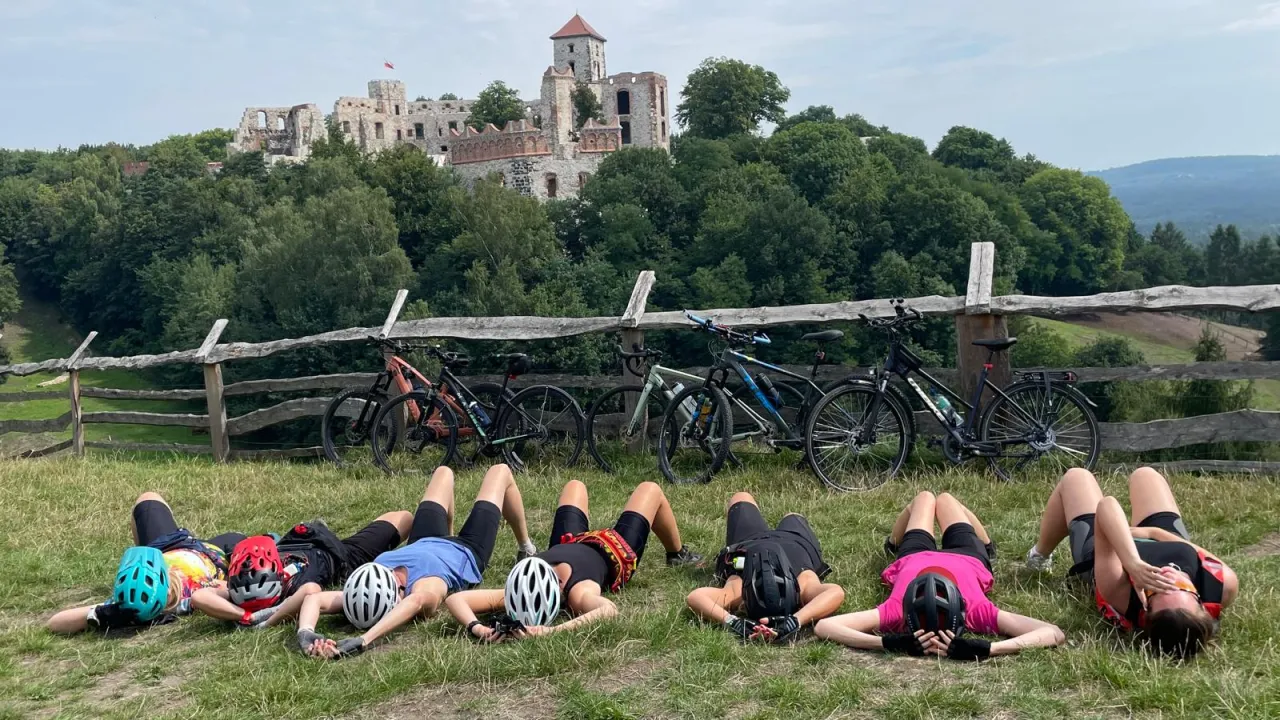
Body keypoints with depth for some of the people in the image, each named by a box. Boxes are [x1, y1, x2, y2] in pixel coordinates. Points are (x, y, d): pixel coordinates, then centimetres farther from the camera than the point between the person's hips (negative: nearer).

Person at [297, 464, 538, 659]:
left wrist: (305, 634, -80)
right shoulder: (426, 586, -56)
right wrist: (362, 640, -87)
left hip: (424, 543, 3)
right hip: (467, 553, -3)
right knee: (500, 471, 24)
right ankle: (527, 550, 55)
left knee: (444, 472, 32)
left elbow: (314, 598, -64)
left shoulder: (370, 590, -48)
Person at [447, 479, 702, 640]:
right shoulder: (580, 593, -56)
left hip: (566, 545, 3)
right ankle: (678, 554, 61)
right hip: (614, 551, -3)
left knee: (575, 485, 36)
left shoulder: (518, 597, -51)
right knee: (650, 489, 27)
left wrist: (477, 628, -76)